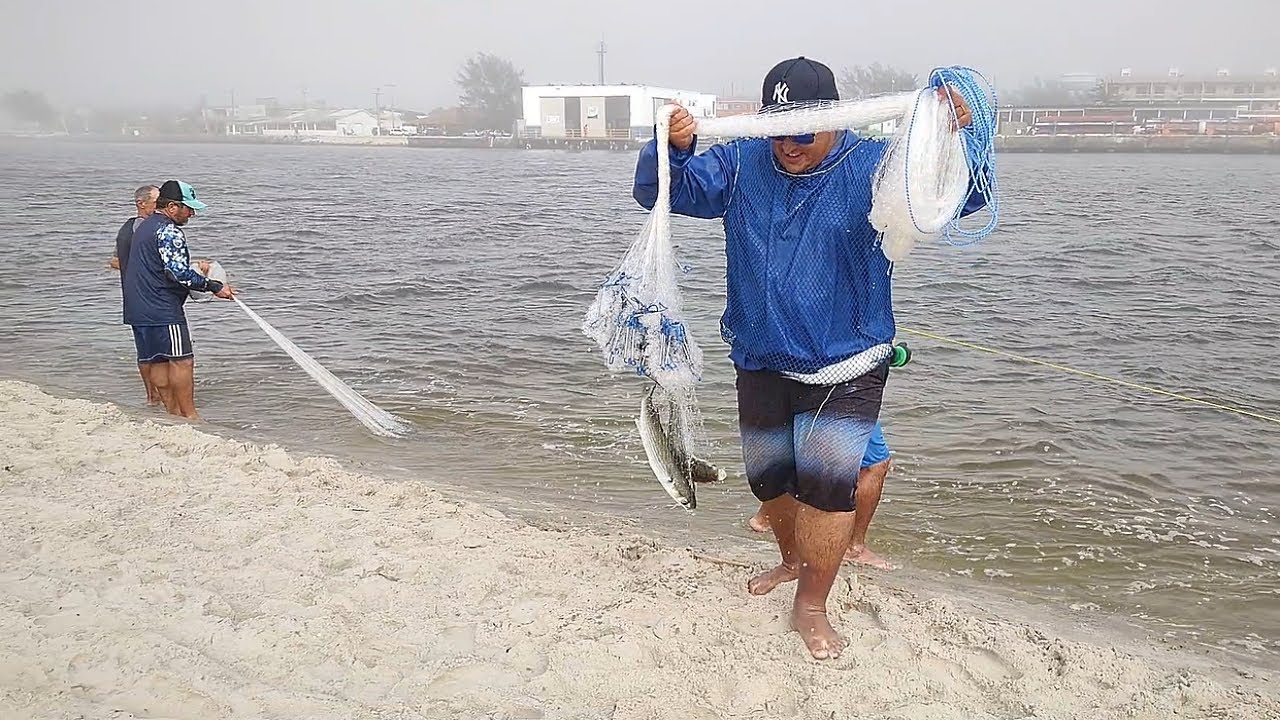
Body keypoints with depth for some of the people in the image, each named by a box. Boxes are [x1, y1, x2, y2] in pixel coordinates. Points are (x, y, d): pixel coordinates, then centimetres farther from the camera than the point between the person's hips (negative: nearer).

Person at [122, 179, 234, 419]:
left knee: (158, 361, 11)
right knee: (182, 360, -6)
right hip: (163, 309, -10)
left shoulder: (144, 227, 20)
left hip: (138, 309, 10)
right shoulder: (169, 231, -13)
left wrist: (195, 271, 21)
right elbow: (178, 273, -21)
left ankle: (173, 411, 16)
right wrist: (214, 286, -16)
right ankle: (189, 415, -4)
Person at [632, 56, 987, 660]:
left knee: (828, 481, -12)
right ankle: (793, 561, 46)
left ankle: (812, 605, 8)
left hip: (845, 366, -4)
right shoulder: (739, 165, -3)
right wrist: (671, 149, -31)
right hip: (761, 362, 4)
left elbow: (959, 194, -21)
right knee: (768, 475, 18)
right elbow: (657, 192, -9)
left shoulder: (870, 166, -12)